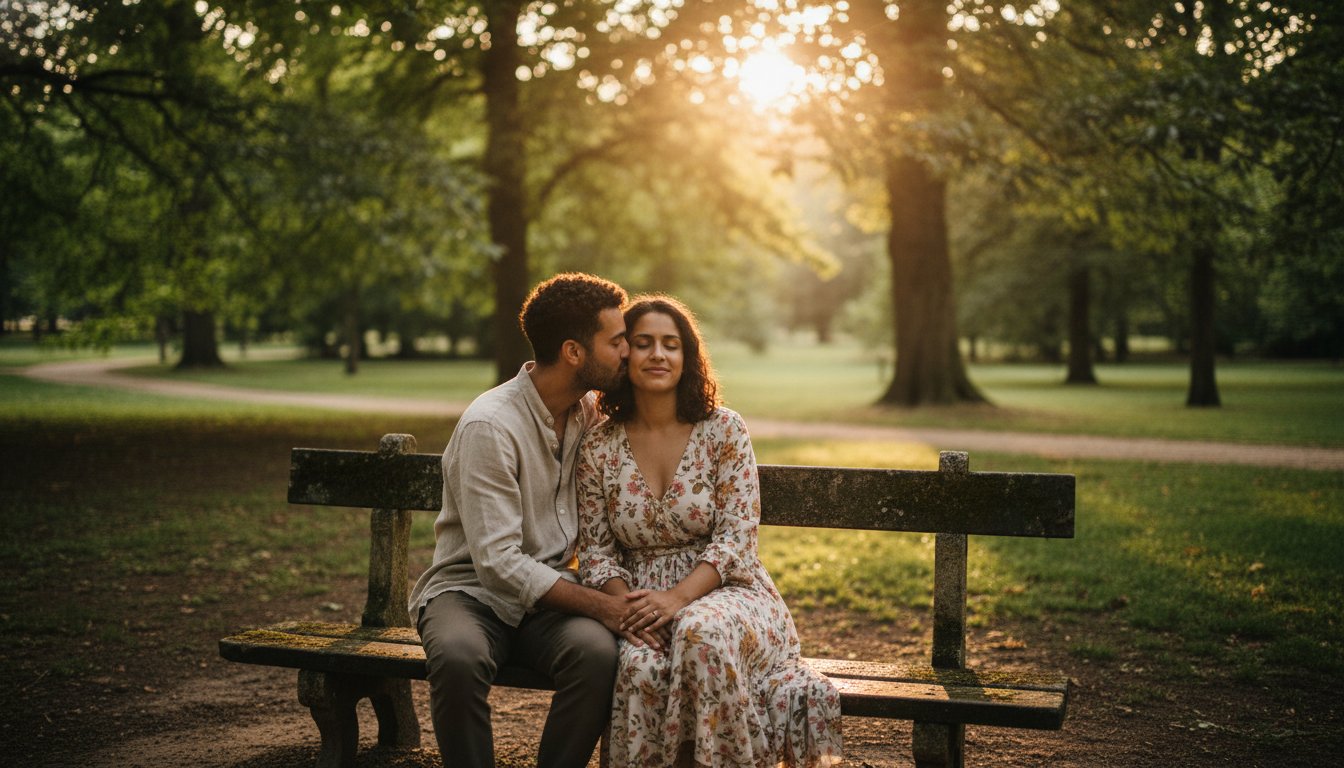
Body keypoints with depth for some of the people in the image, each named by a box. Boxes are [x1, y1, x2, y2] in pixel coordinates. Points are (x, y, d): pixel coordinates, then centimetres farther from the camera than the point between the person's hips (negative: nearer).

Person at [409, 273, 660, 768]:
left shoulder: (591, 412, 5)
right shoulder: (490, 425, -18)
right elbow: (499, 563, -23)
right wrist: (602, 606, -24)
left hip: (549, 595, 4)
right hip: (472, 591, -4)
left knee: (598, 653, -30)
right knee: (459, 656, -38)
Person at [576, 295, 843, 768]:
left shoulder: (724, 431, -1)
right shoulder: (599, 449, 5)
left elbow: (736, 537, -7)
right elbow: (595, 550, 4)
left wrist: (678, 597, -20)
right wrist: (628, 604, -15)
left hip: (725, 592, -1)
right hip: (639, 603, 1)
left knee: (704, 632, -36)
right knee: (641, 666, -34)